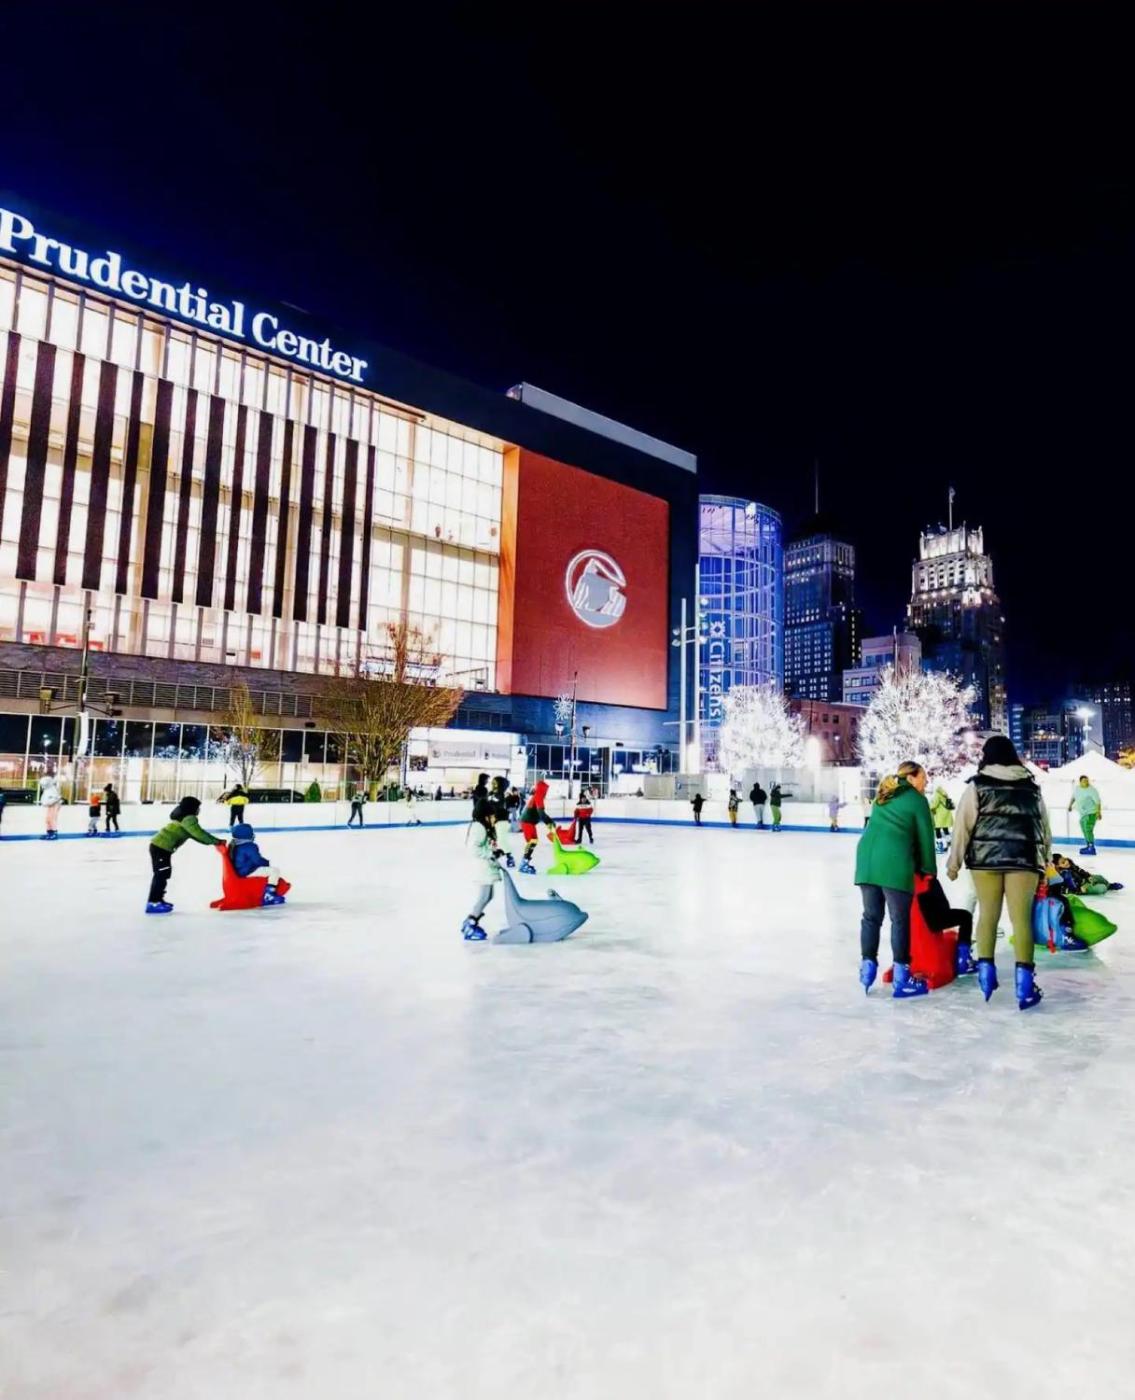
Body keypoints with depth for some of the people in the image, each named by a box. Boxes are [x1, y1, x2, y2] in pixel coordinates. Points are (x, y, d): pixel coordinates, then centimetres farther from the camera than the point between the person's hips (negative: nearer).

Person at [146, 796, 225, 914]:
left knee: (161, 874, 19)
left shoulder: (184, 818, 18)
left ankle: (157, 899, 29)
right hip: (161, 848, -10)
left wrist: (214, 841, 10)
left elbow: (195, 834, 17)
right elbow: (199, 834, -21)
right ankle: (153, 903, -4)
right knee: (162, 874, -6)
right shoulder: (188, 819, -14)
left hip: (159, 846, 10)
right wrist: (216, 841, -12)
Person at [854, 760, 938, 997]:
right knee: (900, 920, 2)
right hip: (894, 863, -6)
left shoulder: (883, 797, 24)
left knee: (871, 916, 13)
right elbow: (925, 836, 4)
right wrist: (928, 869, 14)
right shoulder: (917, 799, 5)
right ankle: (901, 979, 7)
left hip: (866, 857, 6)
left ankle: (868, 967, 16)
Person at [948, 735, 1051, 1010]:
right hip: (1023, 857, 1)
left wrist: (955, 862, 6)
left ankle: (986, 970, 15)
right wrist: (1044, 860, 28)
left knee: (987, 913, 11)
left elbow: (963, 825, -1)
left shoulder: (977, 785, 3)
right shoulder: (1031, 786, 13)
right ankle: (1024, 982, 0)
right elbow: (1044, 826, 17)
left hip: (985, 856, -1)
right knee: (1021, 917, 1)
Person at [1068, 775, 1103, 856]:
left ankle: (1092, 848, -14)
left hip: (1091, 813, -8)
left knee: (1088, 830, -16)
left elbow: (1098, 802, -20)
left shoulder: (1092, 790, -16)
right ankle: (1088, 845, 29)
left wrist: (1099, 812, -28)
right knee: (1084, 830, 15)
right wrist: (1070, 805, 33)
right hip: (1082, 813, 8)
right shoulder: (1076, 789, 4)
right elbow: (1073, 797, 25)